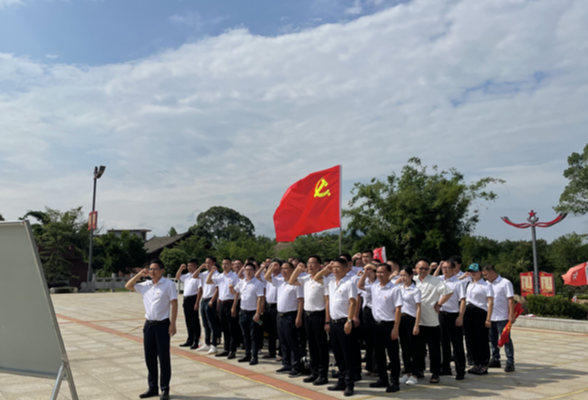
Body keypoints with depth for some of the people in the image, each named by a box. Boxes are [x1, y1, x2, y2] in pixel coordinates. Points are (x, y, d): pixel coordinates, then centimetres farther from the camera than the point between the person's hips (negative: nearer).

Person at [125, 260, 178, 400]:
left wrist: (173, 324, -16)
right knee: (149, 358, 12)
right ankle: (153, 388, 24)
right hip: (148, 325, 6)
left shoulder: (168, 284, -9)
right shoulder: (146, 285, 8)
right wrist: (140, 275, 4)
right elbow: (128, 286, 17)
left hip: (162, 325, -6)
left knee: (164, 358, 1)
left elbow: (174, 304, -11)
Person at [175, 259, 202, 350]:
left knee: (194, 321, -3)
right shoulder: (187, 276, 14)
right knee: (188, 321, 14)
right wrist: (180, 269, 10)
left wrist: (197, 303, -20)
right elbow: (177, 277, 27)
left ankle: (196, 341, 2)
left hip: (193, 299, -8)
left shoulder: (198, 276, -12)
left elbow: (200, 290, -16)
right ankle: (190, 340, 24)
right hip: (186, 299, 9)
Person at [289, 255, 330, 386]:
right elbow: (291, 282, 22)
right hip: (307, 314, 7)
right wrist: (297, 269, 7)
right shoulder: (305, 278, 8)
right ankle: (314, 372, 24)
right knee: (312, 345, 14)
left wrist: (327, 320, -18)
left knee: (322, 346, 2)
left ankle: (323, 375, 10)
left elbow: (328, 301, -15)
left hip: (318, 315, -7)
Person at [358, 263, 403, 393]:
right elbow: (360, 286, 18)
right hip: (377, 324, 6)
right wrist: (366, 273, 4)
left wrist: (395, 328, -17)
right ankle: (383, 379, 27)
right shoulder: (374, 286, 5)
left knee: (393, 355, 3)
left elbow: (398, 309, -14)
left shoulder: (394, 289, -12)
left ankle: (394, 382, 12)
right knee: (379, 354, 14)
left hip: (389, 325, -6)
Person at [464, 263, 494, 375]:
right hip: (468, 313, 6)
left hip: (480, 313, -6)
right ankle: (476, 364, 21)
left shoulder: (486, 285, -1)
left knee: (482, 340, -1)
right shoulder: (468, 285, 16)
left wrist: (488, 319, -14)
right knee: (472, 340, 10)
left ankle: (484, 366, 8)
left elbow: (490, 303, -7)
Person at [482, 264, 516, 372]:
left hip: (502, 317, -7)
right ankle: (495, 360, 24)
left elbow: (511, 299, -11)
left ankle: (510, 362, 5)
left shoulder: (505, 283, -7)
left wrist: (511, 315, -17)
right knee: (493, 339, 13)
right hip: (490, 317, 7)